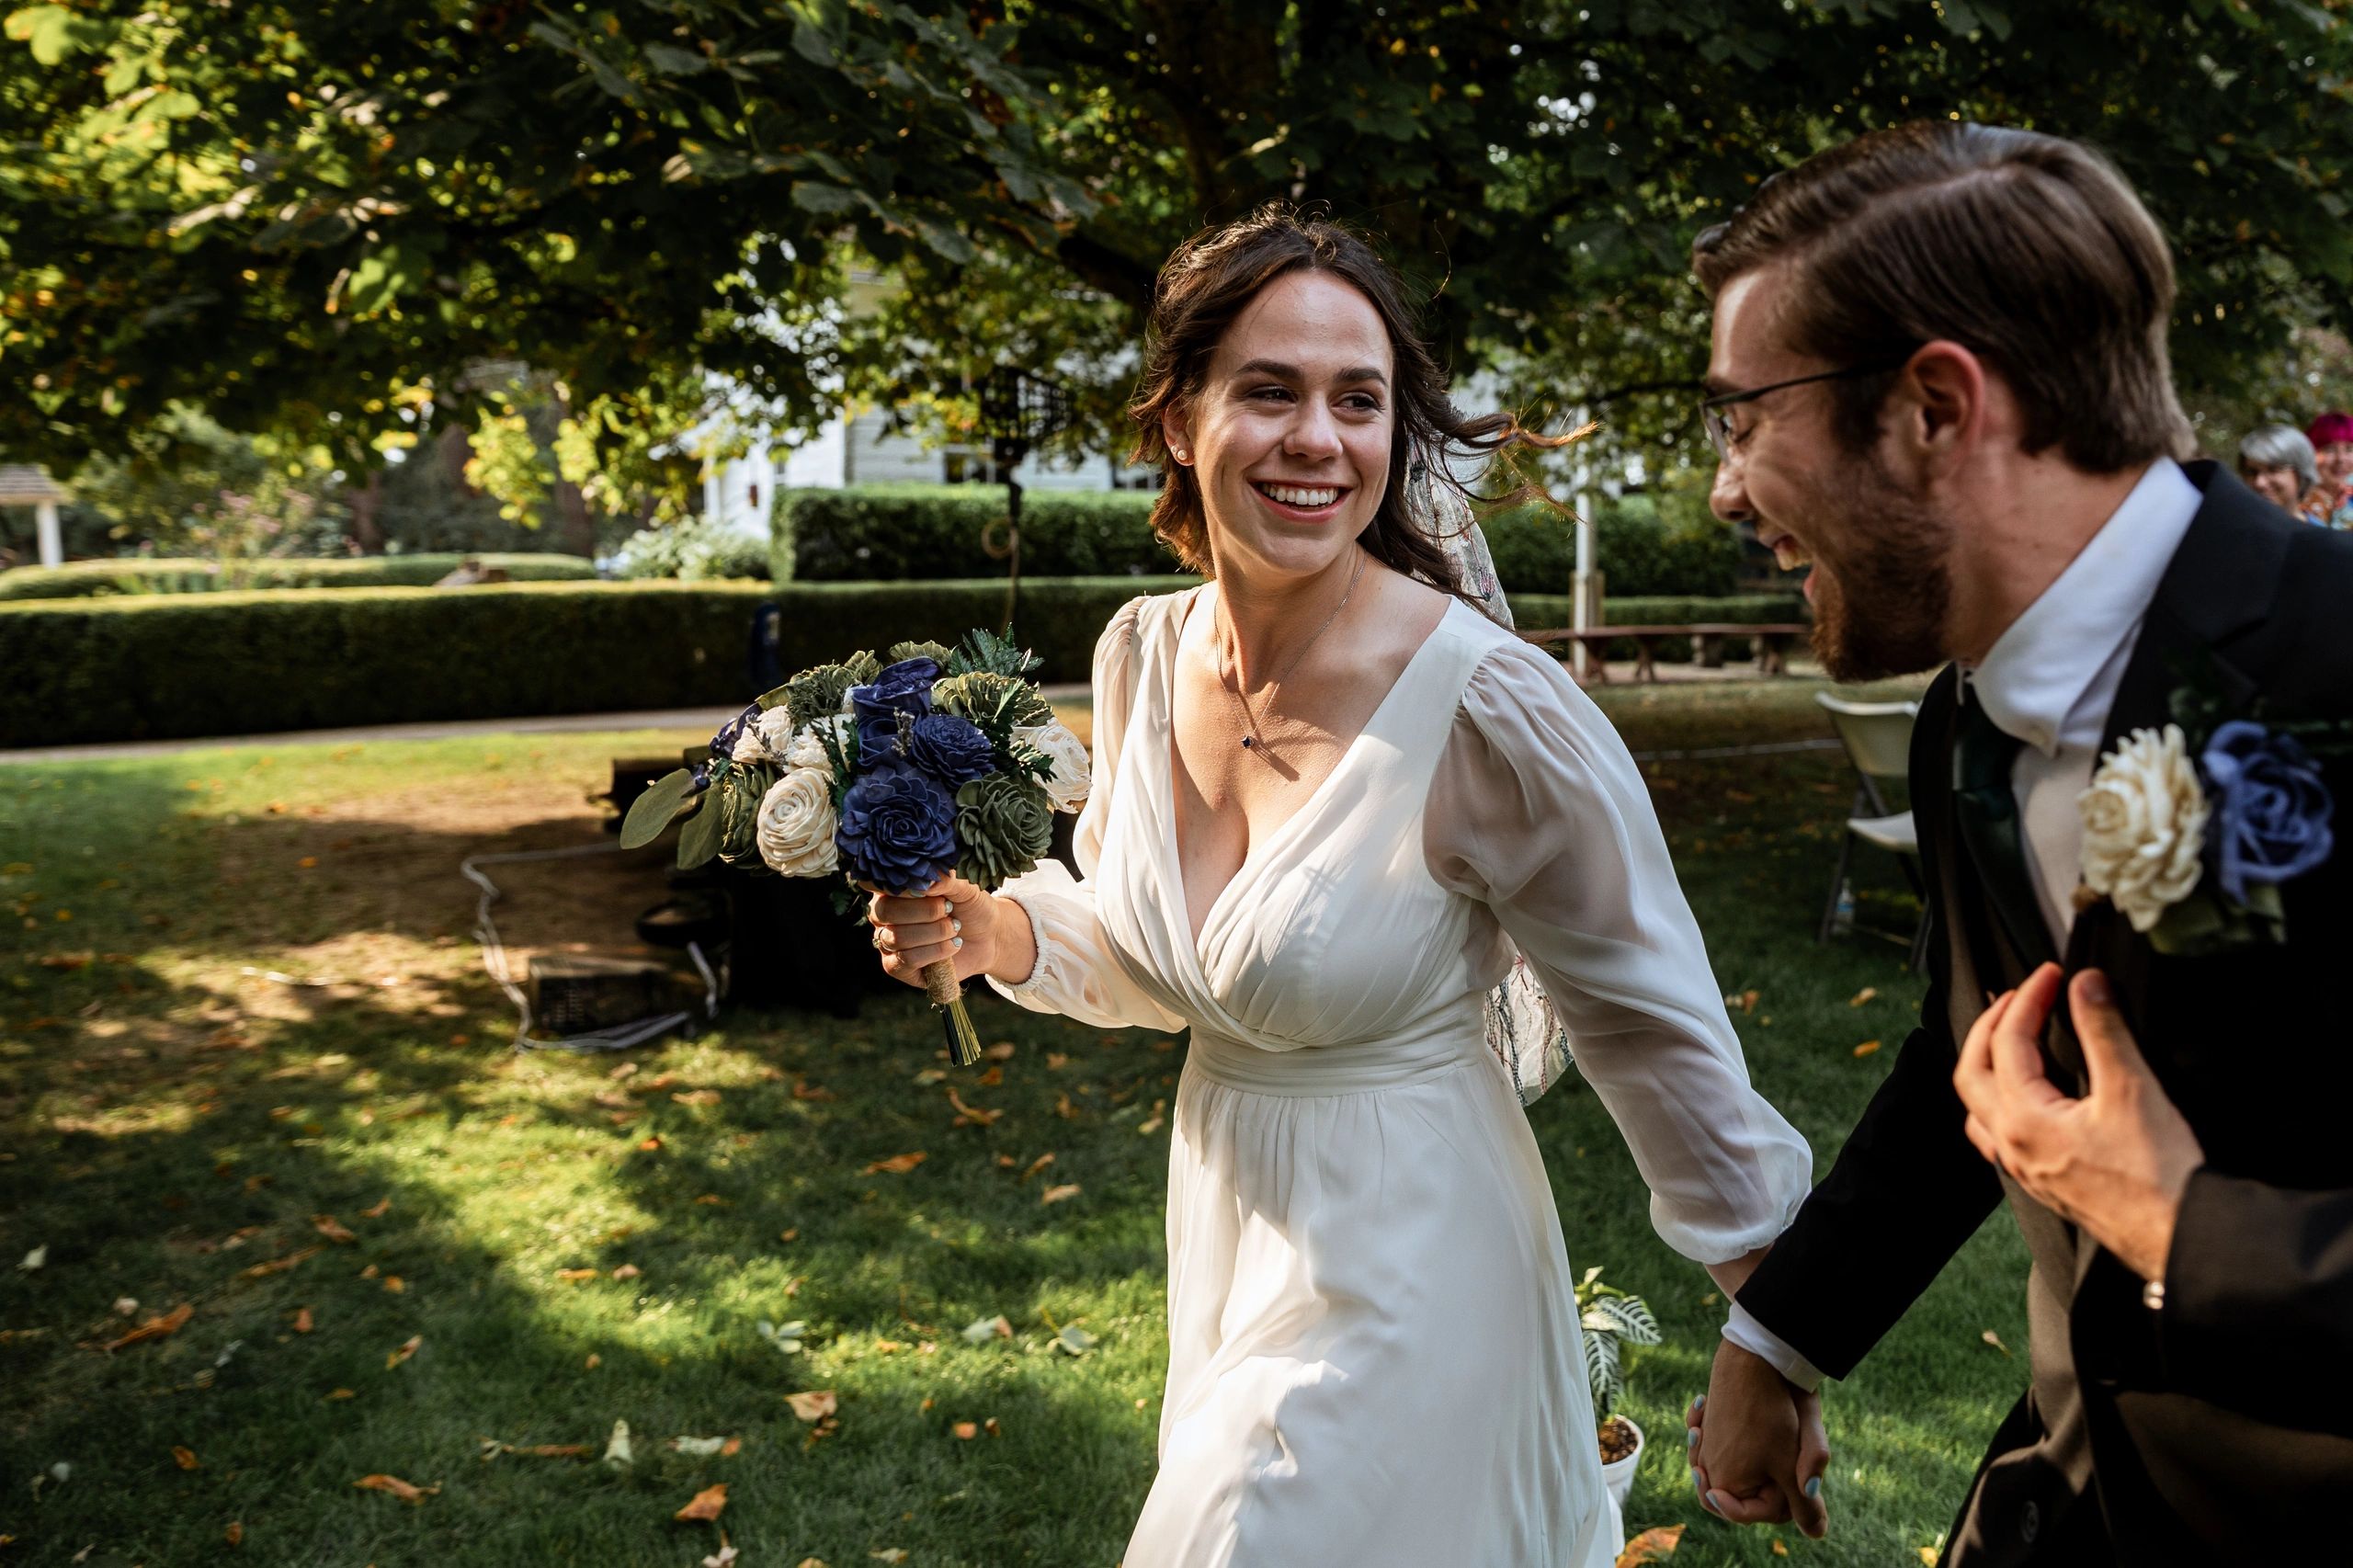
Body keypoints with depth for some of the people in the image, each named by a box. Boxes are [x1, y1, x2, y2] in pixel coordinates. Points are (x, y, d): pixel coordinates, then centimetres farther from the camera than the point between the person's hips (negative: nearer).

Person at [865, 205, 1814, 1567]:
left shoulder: (1495, 709, -26)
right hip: (1224, 1234, 6)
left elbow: (1655, 1024, -14)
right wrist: (992, 931, -11)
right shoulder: (1144, 653, -7)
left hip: (1401, 1279, -6)